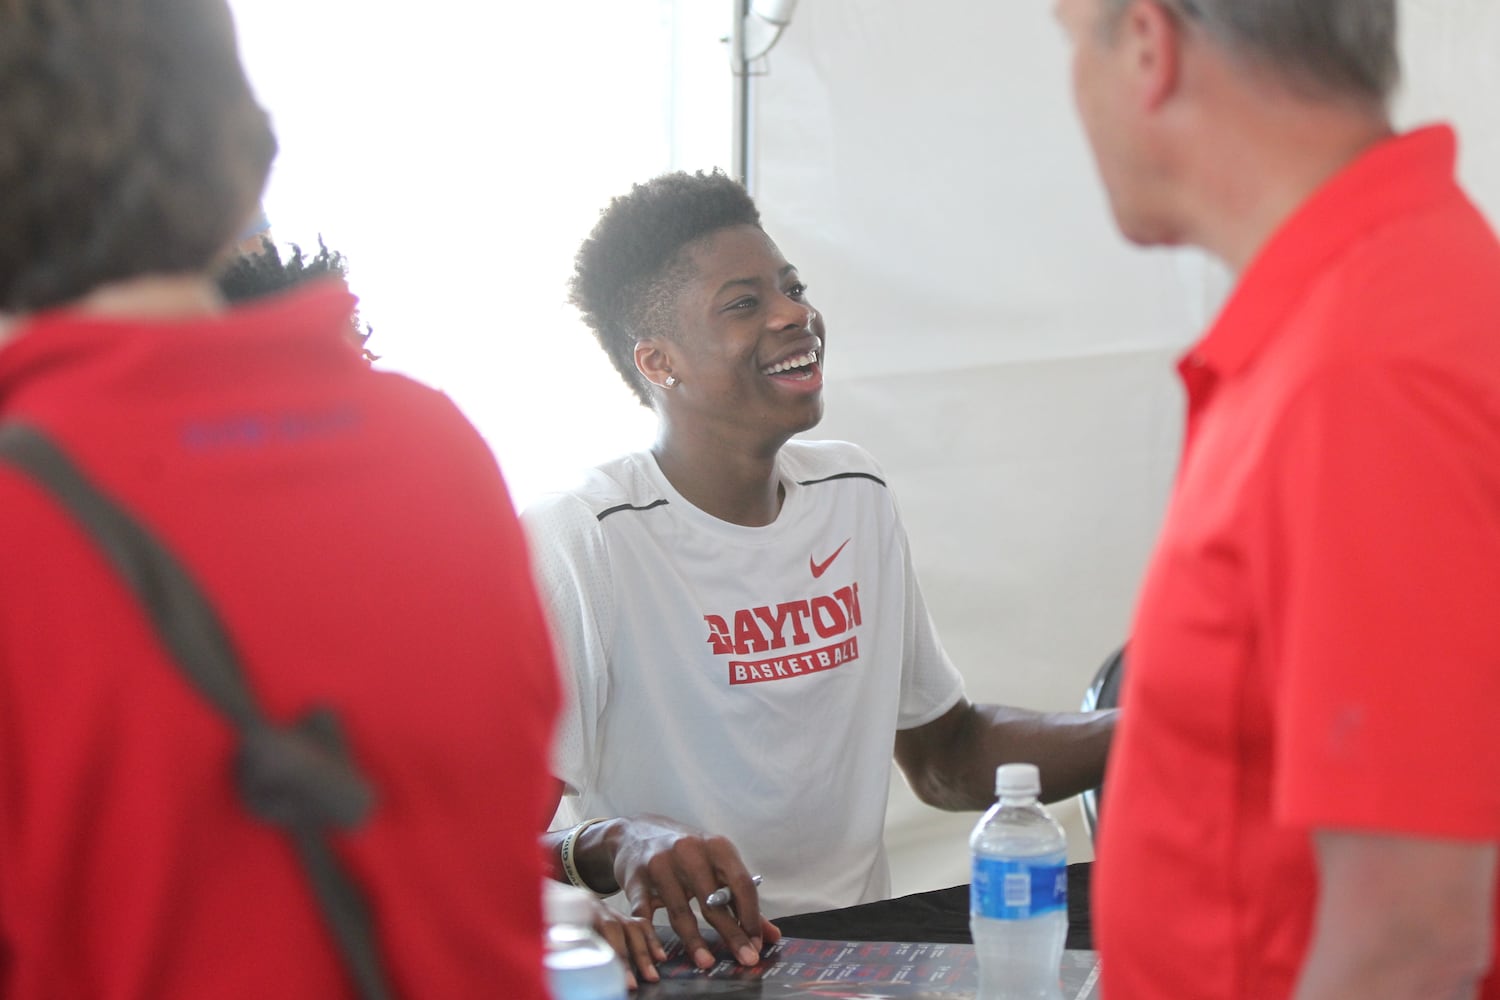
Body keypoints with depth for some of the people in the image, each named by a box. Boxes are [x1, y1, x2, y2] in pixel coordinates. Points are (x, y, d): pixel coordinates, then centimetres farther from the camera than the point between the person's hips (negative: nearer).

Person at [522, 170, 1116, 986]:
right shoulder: (573, 546, -13)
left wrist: (1143, 732, 5)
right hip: (691, 974, -3)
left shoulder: (854, 495, 11)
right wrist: (611, 848, -37)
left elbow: (946, 758, 19)